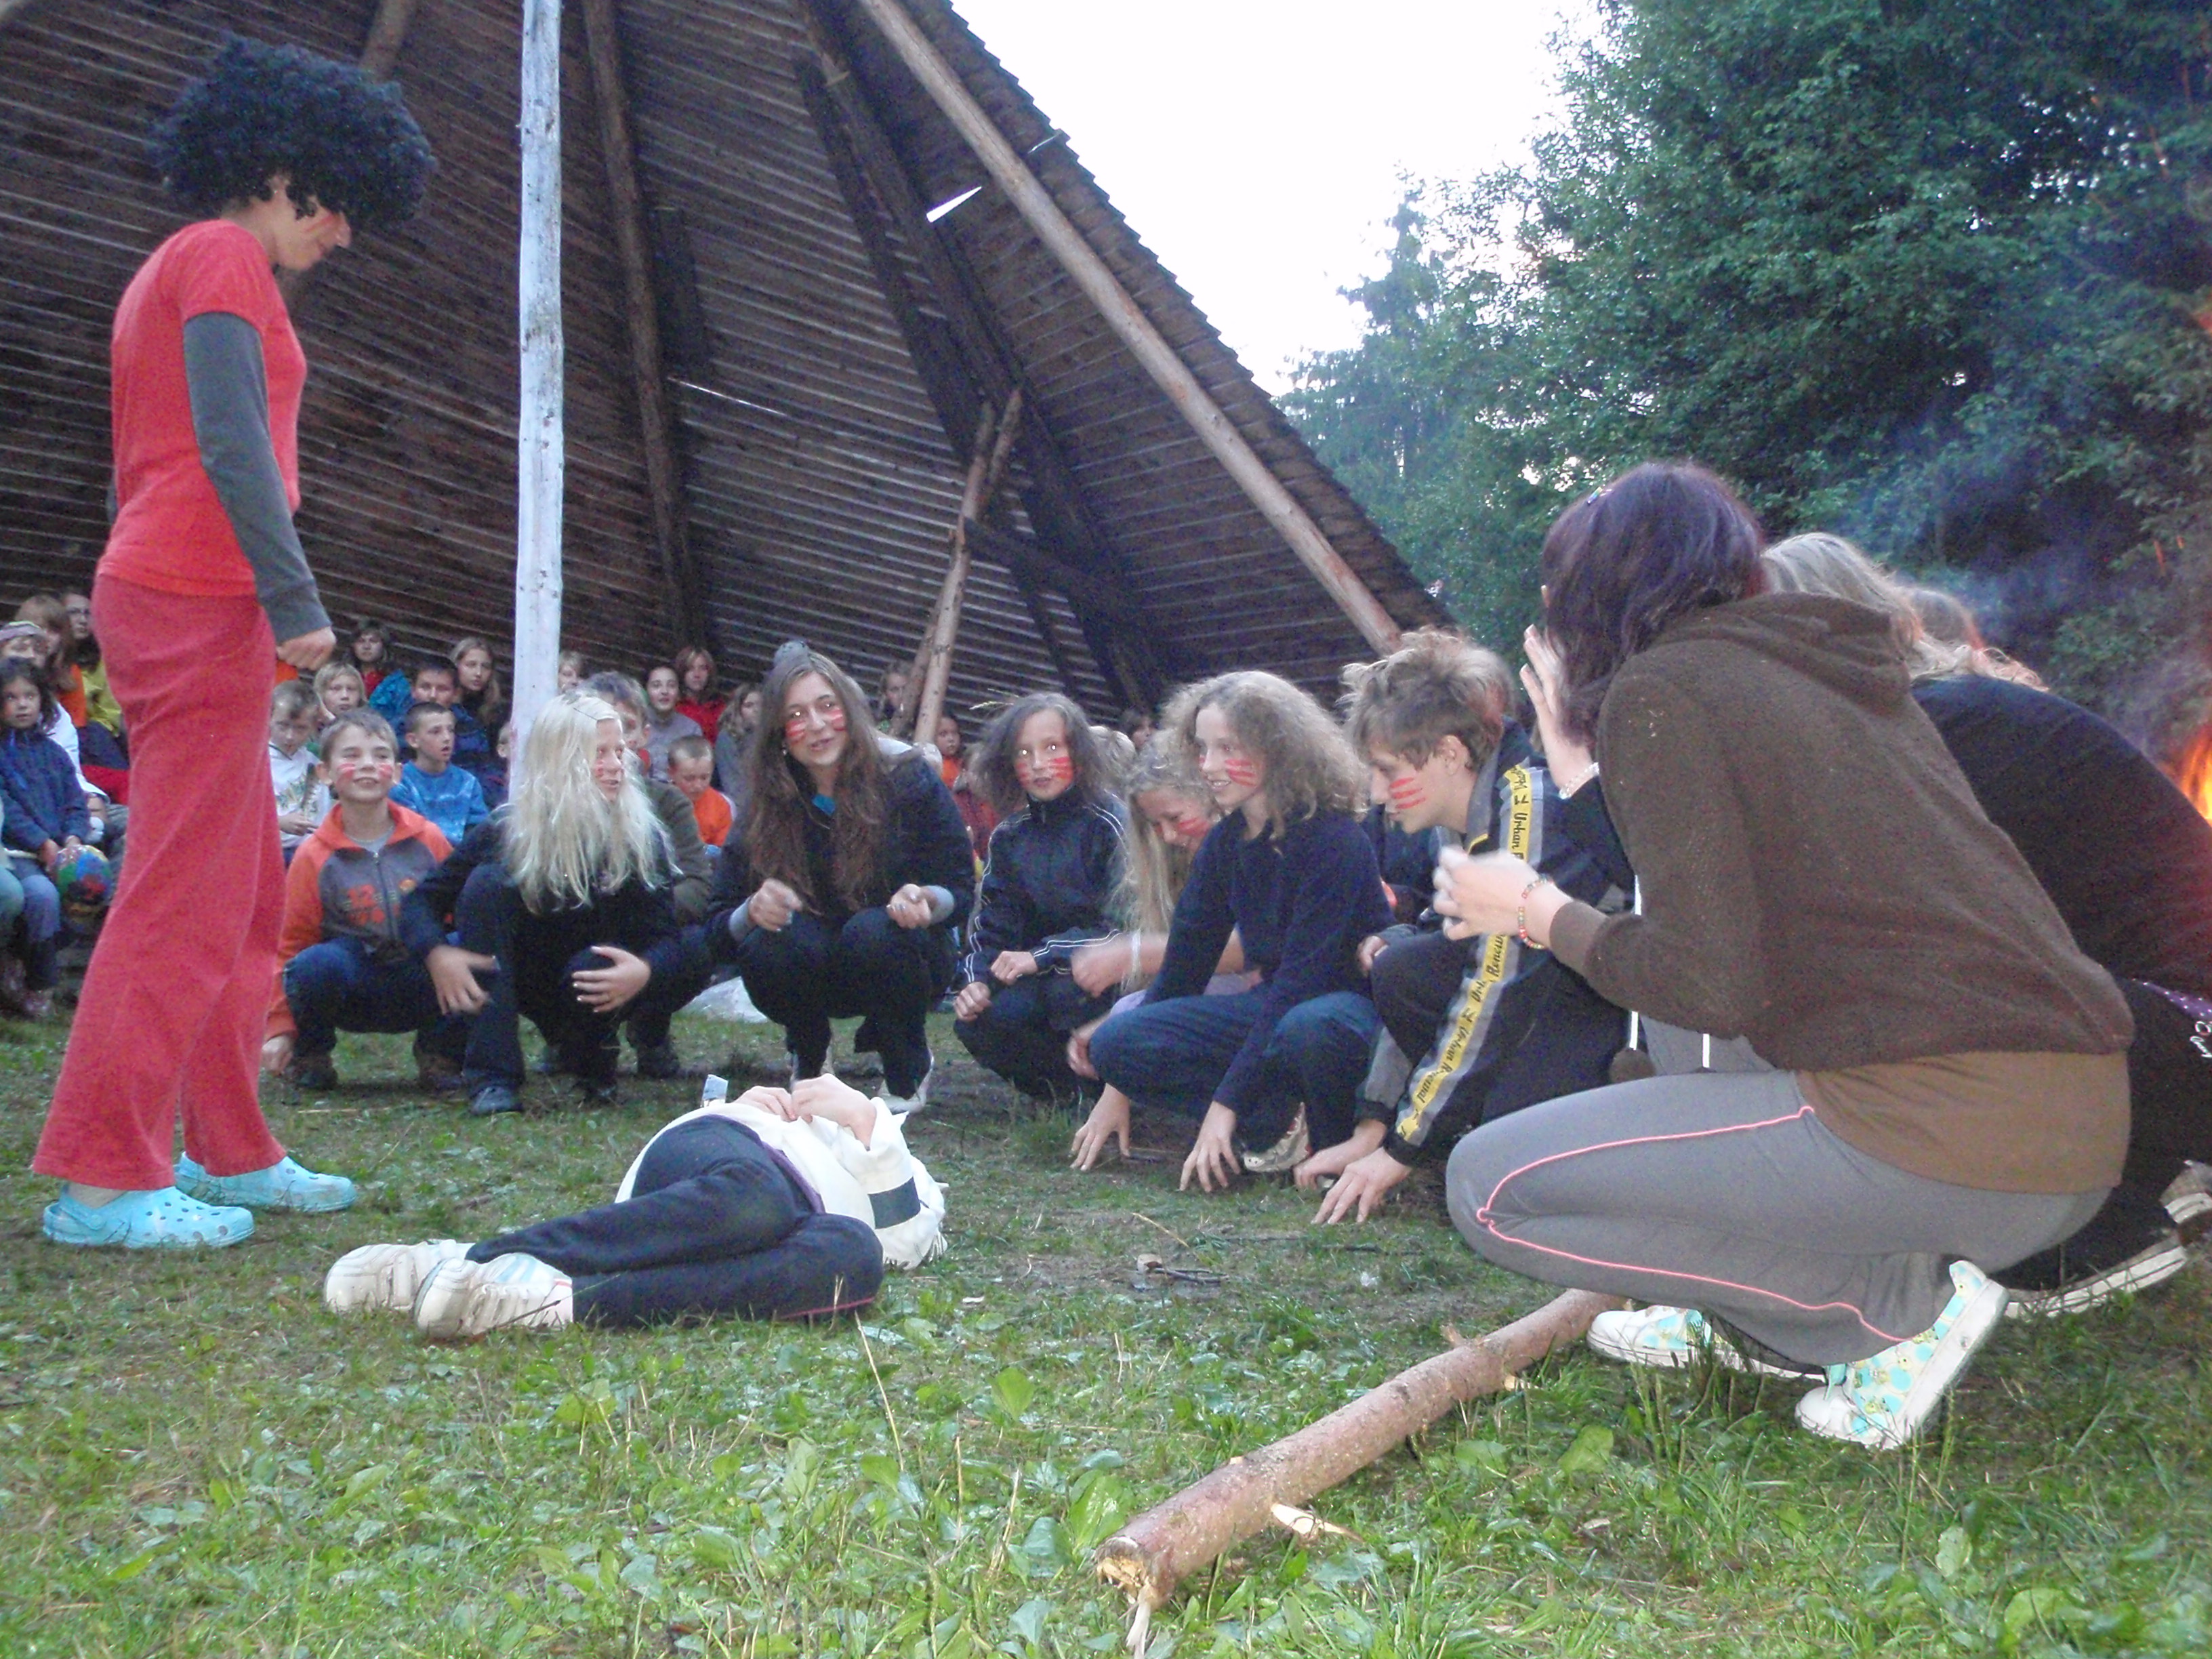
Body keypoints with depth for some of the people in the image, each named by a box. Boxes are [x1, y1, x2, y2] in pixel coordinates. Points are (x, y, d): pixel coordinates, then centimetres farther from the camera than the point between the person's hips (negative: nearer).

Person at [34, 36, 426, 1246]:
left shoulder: (173, 269, 25)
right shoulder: (226, 257, -5)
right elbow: (233, 442, -17)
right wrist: (294, 599, -19)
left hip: (156, 597, 10)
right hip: (199, 601, -10)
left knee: (247, 896, 12)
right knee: (183, 898, -10)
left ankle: (228, 1153, 18)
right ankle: (100, 1178, -6)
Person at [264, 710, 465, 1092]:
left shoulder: (428, 839, -2)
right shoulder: (315, 856, -5)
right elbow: (291, 943, 0)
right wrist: (280, 1028, -4)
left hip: (424, 988, 1)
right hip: (354, 994, -1)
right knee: (315, 965, -34)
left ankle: (439, 1053, 0)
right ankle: (311, 1055, -1)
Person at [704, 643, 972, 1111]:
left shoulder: (908, 778, -14)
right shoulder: (765, 805, -10)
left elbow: (962, 891, -9)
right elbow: (719, 928, -10)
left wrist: (927, 901, -33)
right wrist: (752, 911, -34)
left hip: (898, 963, -1)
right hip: (815, 975, 2)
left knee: (872, 931, -34)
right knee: (769, 944, -31)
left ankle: (908, 1070, -4)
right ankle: (808, 1060, 3)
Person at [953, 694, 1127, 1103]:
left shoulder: (1108, 824, -13)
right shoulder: (1009, 836, 6)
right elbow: (994, 920, 5)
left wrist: (1041, 957, -24)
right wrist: (976, 979, -14)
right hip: (1040, 975, 5)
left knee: (1066, 991, -36)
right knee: (975, 1021, -20)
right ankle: (1064, 1086, 3)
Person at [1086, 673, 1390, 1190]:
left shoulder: (1333, 839, -20)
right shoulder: (1225, 843, 2)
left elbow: (1302, 975, -24)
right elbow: (1184, 965, 5)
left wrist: (1227, 1102, -26)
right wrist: (1118, 1094, 4)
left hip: (1352, 1005, -6)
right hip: (1274, 1005, 7)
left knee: (1309, 1031, -43)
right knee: (1116, 1041, -12)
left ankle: (1335, 1144, -11)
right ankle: (1279, 1121, -14)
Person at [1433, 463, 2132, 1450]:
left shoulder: (1659, 691, -5)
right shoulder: (1842, 673, 18)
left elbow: (1708, 984, -13)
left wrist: (1537, 913, 4)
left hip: (1944, 1138, -9)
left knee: (1491, 1188, -2)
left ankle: (1901, 1302, -1)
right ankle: (1747, 1317, 19)